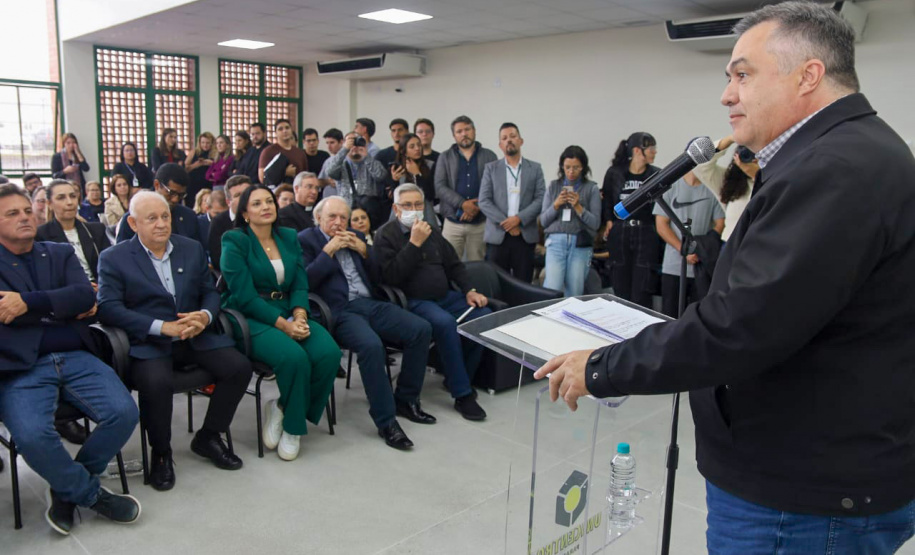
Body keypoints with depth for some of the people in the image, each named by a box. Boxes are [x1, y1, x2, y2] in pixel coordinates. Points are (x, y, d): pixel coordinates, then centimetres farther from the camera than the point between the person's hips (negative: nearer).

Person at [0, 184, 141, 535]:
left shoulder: (61, 253, 18)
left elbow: (85, 296, 0)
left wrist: (29, 302, -11)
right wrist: (65, 308, -5)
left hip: (76, 357, 3)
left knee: (124, 413, -19)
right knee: (32, 436, -30)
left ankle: (69, 489, 8)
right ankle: (92, 494, -1)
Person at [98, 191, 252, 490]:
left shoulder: (193, 248, 13)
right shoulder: (113, 258, 0)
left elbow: (210, 291, 14)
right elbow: (108, 308, -11)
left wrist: (205, 315, -11)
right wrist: (162, 327, -22)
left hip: (194, 336, 4)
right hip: (147, 343, -4)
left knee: (239, 367, -17)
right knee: (155, 381, -34)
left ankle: (208, 437, 6)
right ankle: (161, 453, -6)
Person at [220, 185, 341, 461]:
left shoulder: (290, 237, 13)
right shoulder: (235, 241, -3)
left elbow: (300, 284, 7)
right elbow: (245, 296, -11)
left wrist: (299, 317, -13)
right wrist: (283, 324, -19)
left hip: (289, 315, 5)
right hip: (250, 320, -5)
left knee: (329, 353, -23)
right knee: (294, 357, -33)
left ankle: (284, 410, -1)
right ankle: (294, 425, -5)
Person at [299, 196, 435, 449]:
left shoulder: (356, 236, 23)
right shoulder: (305, 240, 6)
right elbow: (306, 281, -8)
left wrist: (364, 250, 4)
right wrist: (328, 250, -9)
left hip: (371, 303, 6)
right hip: (339, 311, -6)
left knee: (422, 329, -14)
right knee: (371, 345, -35)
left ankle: (406, 399, 3)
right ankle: (386, 420, -21)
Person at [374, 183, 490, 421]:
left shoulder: (432, 231, 18)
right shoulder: (385, 235, -1)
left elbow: (454, 265, 23)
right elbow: (391, 276, -15)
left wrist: (469, 290, 7)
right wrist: (415, 243, -18)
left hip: (445, 296, 7)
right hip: (413, 301, -6)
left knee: (484, 315, -17)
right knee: (445, 322, -35)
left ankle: (457, 378, 1)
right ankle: (462, 394, -23)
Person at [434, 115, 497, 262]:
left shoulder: (489, 156, 8)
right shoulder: (445, 157, 10)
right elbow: (439, 187, -1)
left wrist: (478, 206, -13)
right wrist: (462, 204, -13)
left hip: (480, 223, 0)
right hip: (453, 223, 0)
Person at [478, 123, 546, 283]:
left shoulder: (535, 168, 10)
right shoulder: (491, 168, 9)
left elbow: (541, 199, 2)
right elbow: (484, 201, 0)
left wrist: (519, 219, -12)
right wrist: (505, 223, -10)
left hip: (526, 235, 0)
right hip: (497, 235, 0)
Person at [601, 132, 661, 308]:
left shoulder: (656, 174, 1)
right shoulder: (614, 173, 2)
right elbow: (606, 199, 11)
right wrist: (608, 221, -1)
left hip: (646, 234, -1)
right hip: (619, 233, 1)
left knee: (641, 293, -4)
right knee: (620, 290, 9)